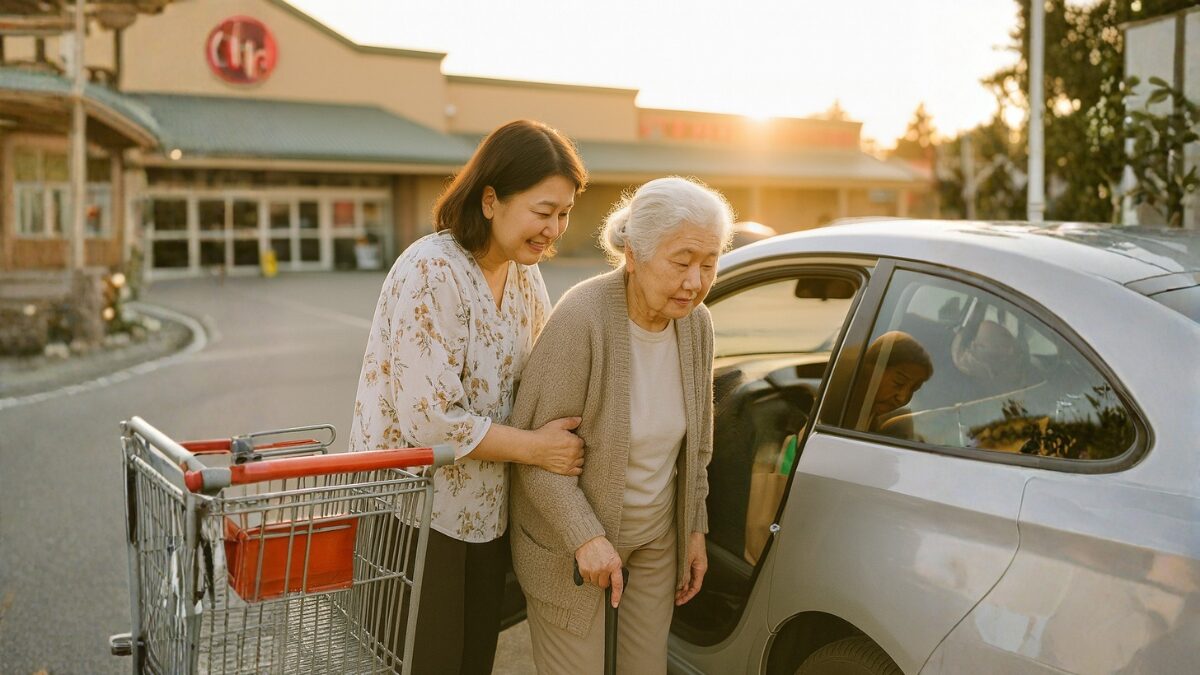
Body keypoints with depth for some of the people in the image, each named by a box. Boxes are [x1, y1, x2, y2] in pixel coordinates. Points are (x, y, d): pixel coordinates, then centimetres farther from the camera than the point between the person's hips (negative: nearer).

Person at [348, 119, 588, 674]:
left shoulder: (524, 275, 3)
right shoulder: (432, 273, -22)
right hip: (414, 516, -7)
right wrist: (536, 448, -21)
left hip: (486, 513, 8)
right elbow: (429, 420, -25)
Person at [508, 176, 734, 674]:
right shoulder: (582, 318, -26)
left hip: (657, 536, 6)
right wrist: (584, 536, -26)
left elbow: (695, 440, 6)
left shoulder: (696, 323, -7)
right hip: (569, 539, -5)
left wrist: (695, 528, 10)